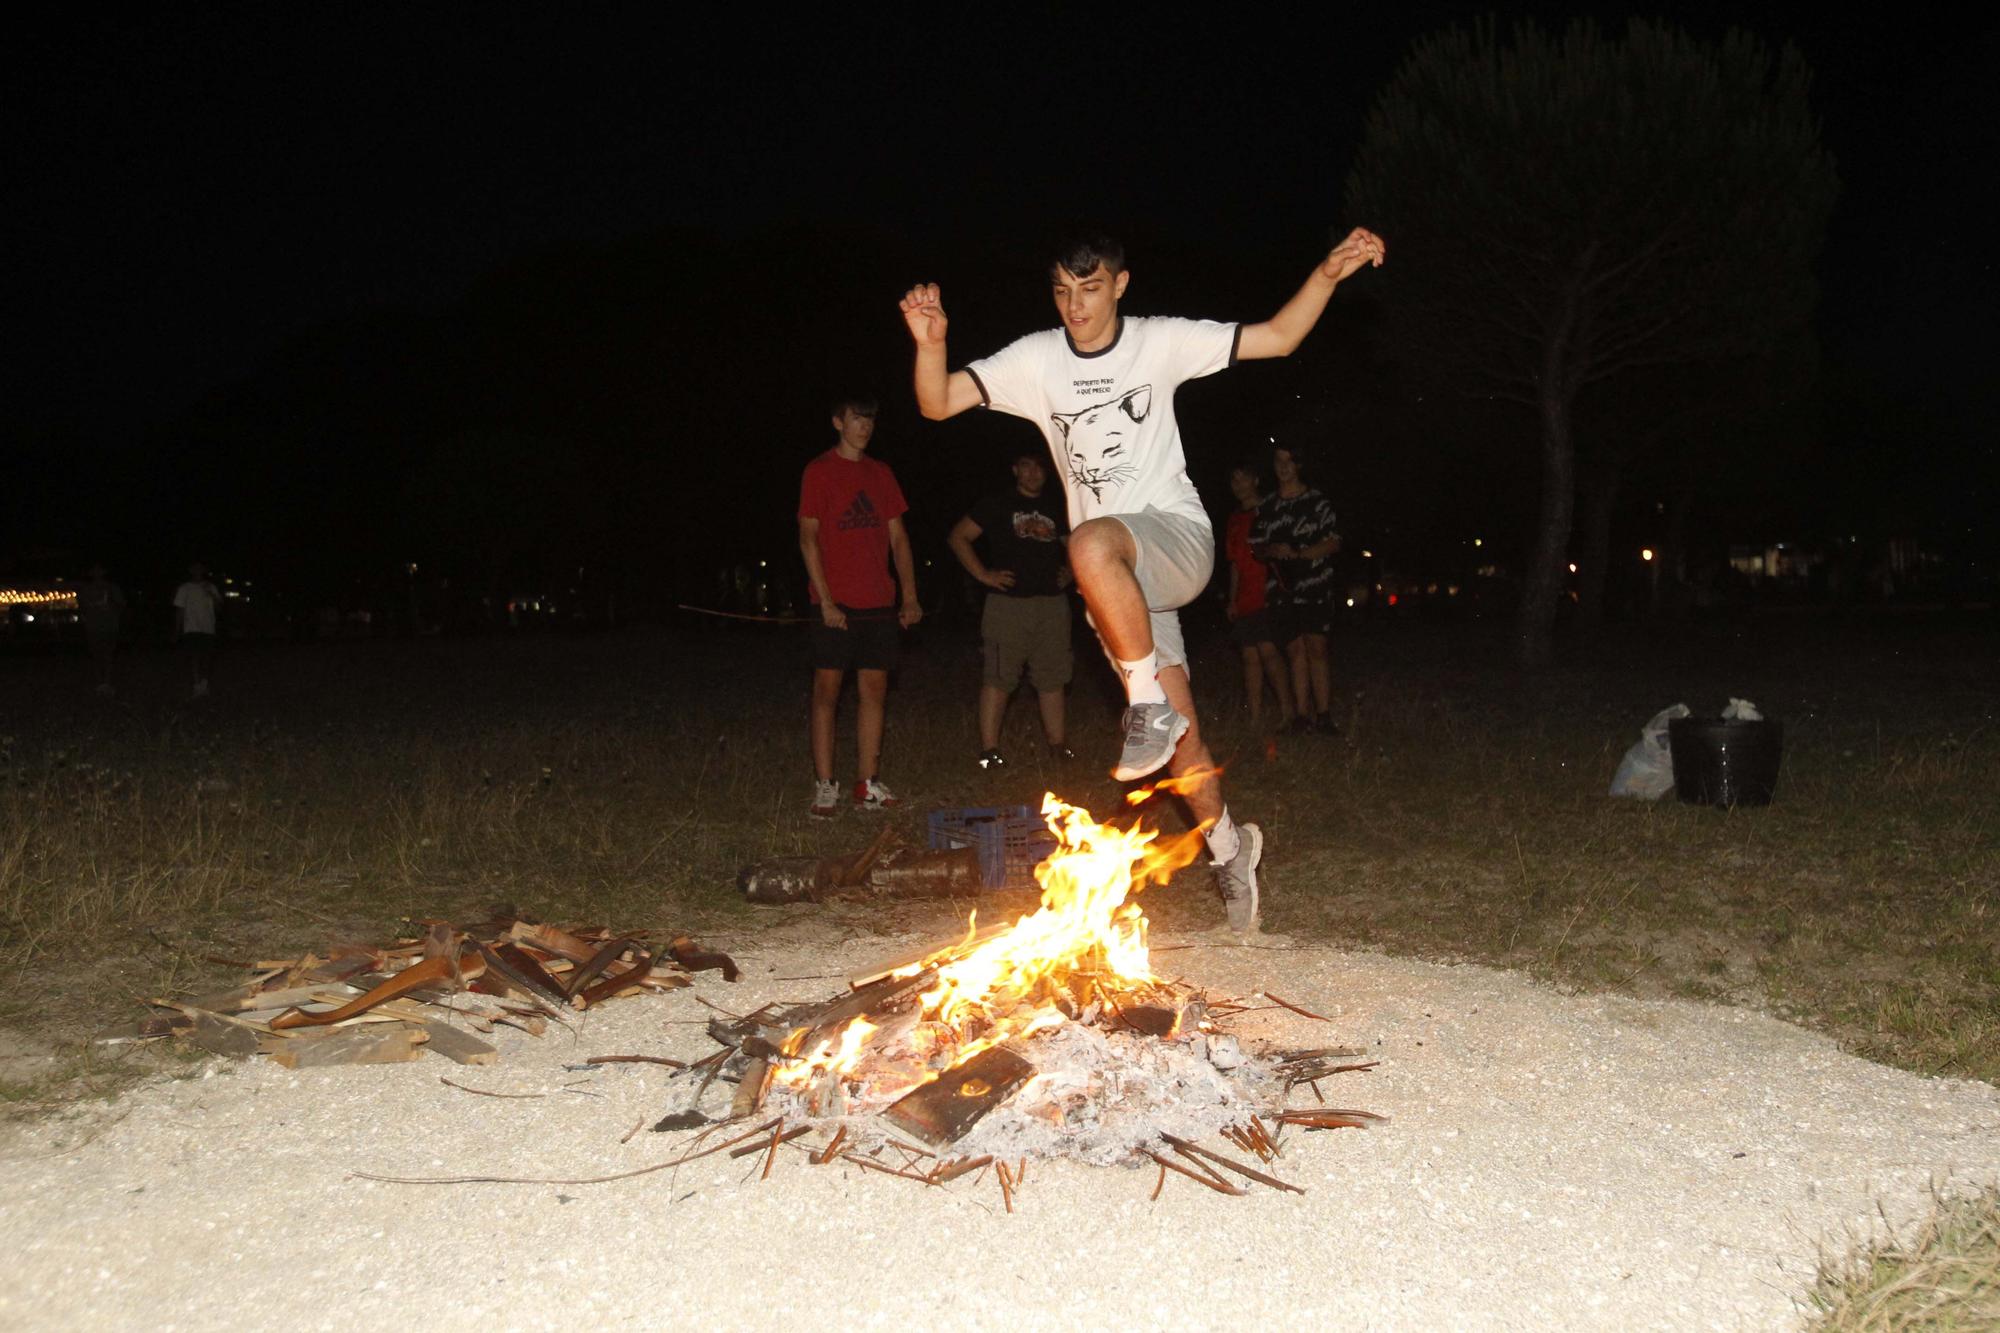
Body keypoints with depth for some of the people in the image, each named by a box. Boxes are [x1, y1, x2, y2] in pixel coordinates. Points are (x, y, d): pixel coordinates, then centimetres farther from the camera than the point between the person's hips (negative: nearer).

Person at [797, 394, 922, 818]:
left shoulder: (881, 473, 15)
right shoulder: (819, 471, 0)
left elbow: (898, 537, 15)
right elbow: (808, 537, -5)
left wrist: (910, 595, 8)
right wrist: (826, 600, -13)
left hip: (878, 604, 5)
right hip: (836, 604, -5)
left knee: (874, 688, 4)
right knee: (827, 689, -3)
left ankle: (868, 783, 11)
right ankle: (824, 786, 2)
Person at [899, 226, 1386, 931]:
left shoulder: (1160, 343, -2)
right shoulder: (1035, 360, 3)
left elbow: (1279, 337, 1)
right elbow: (937, 403, -3)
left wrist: (1329, 272, -13)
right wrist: (930, 340, -22)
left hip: (1178, 536, -3)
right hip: (1114, 579, 4)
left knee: (1091, 544, -39)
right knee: (1178, 731, 5)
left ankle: (1150, 705, -25)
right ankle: (1229, 845, 26)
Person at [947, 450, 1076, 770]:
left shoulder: (1056, 510, 16)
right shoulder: (997, 505, 4)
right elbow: (958, 537, 0)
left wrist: (1069, 573, 12)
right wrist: (983, 574, -7)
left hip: (1052, 604, 5)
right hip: (1008, 603, -4)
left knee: (1051, 677, 8)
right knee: (998, 677, -6)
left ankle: (1057, 744, 17)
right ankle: (989, 750, -3)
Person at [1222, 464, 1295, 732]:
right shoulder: (1233, 521, 19)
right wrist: (1232, 600, 16)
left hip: (1270, 596, -6)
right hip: (1245, 600, 6)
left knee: (1268, 651, -15)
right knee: (1250, 656, 3)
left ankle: (1287, 713, -10)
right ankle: (1255, 720, 4)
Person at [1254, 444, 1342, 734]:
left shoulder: (1317, 502, 3)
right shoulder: (1267, 508, 14)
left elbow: (1334, 543, -2)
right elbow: (1255, 545, 18)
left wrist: (1298, 554, -14)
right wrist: (1272, 551, -5)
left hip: (1315, 589, -3)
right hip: (1283, 590, 3)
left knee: (1316, 650, -8)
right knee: (1295, 652, 2)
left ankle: (1324, 716, -6)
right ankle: (1304, 716, 4)